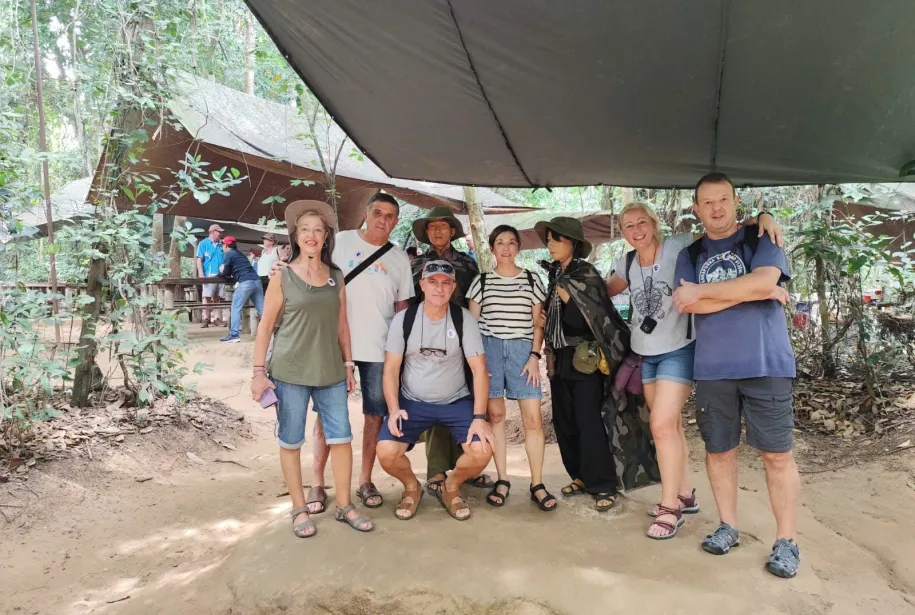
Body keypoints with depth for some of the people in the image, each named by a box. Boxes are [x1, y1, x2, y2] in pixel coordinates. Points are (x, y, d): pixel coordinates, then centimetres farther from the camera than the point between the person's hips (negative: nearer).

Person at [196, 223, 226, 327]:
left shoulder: (220, 245, 17)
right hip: (209, 275, -5)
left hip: (220, 275, 5)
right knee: (207, 297, -7)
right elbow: (199, 260, -2)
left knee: (217, 298, 6)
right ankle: (206, 319, -5)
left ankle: (216, 319, 9)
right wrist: (201, 275, -12)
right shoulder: (203, 244, 3)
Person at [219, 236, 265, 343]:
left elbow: (225, 273, 8)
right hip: (256, 281, 7)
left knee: (236, 308, -2)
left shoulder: (228, 255, 7)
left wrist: (221, 271, 28)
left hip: (246, 283, -7)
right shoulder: (240, 254, 30)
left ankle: (234, 335, -8)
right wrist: (232, 275, 31)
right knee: (261, 308, 8)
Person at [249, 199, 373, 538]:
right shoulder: (282, 277, -4)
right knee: (291, 441, 6)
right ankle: (299, 509, 21)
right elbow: (265, 326, -2)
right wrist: (259, 372, -6)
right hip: (289, 372, -3)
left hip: (330, 371, 3)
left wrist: (348, 364, 11)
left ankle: (344, 505, 21)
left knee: (341, 437, 6)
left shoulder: (336, 277, 7)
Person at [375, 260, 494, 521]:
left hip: (456, 402, 0)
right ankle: (411, 487, 14)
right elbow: (391, 369, -4)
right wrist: (394, 408, -20)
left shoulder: (464, 319, -8)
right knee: (386, 452, -22)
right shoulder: (403, 319, -6)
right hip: (412, 402, 0)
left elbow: (479, 370, -11)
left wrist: (479, 417, -21)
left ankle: (451, 487, 13)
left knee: (482, 451, -22)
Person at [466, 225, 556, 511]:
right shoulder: (481, 281, 8)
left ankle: (537, 485, 3)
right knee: (495, 414, 0)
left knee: (533, 418, -6)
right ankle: (502, 480, 12)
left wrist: (535, 356, -3)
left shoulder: (532, 280, 9)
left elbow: (538, 324, 9)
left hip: (522, 350, 0)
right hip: (489, 348, 0)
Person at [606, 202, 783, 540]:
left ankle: (670, 508, 2)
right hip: (646, 354, 7)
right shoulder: (626, 263, 5)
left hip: (678, 351, -6)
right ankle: (685, 495, 30)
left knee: (662, 427, -12)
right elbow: (605, 291, 20)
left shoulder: (680, 247, -13)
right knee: (670, 426, 15)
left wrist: (763, 217, -31)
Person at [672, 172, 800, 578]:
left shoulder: (762, 241, 4)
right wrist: (752, 292, -9)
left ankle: (786, 540, 14)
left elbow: (763, 282, -16)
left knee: (776, 453, 2)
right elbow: (690, 306, -5)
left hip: (764, 365, -3)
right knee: (718, 450, 10)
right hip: (712, 369, 3)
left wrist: (701, 290, -10)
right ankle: (727, 526, 26)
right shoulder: (689, 255, 11)